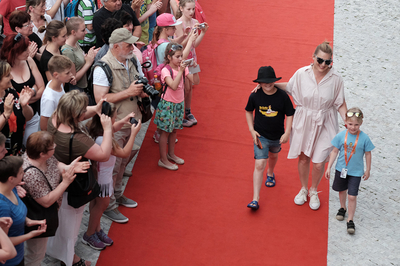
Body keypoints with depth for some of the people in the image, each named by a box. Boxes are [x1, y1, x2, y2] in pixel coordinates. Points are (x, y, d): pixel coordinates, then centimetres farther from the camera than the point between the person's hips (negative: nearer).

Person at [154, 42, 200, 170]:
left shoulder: (183, 68, -1)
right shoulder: (165, 70, -18)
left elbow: (196, 81, -3)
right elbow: (174, 86, -31)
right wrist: (180, 71, -32)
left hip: (179, 103, 6)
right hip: (167, 104, -6)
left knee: (174, 130, 19)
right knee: (165, 131, 3)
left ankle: (171, 154, 36)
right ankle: (163, 159, 13)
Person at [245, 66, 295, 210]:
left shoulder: (282, 96, -15)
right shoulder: (255, 96, -14)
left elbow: (290, 115, -5)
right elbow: (248, 112, 3)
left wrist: (287, 133, -12)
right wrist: (252, 130, -4)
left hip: (277, 136, 2)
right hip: (260, 135, -2)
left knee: (273, 155, 30)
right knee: (259, 165, -11)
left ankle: (270, 174, 65)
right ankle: (255, 199, -10)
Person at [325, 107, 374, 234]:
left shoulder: (364, 138, -15)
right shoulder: (341, 136, -11)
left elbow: (368, 154, -2)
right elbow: (335, 151, -1)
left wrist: (368, 170, 5)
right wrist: (329, 167, 1)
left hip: (356, 172, -3)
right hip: (341, 169, 3)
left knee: (352, 196, -6)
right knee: (342, 191, 23)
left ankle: (350, 220, 6)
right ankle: (342, 208, 49)